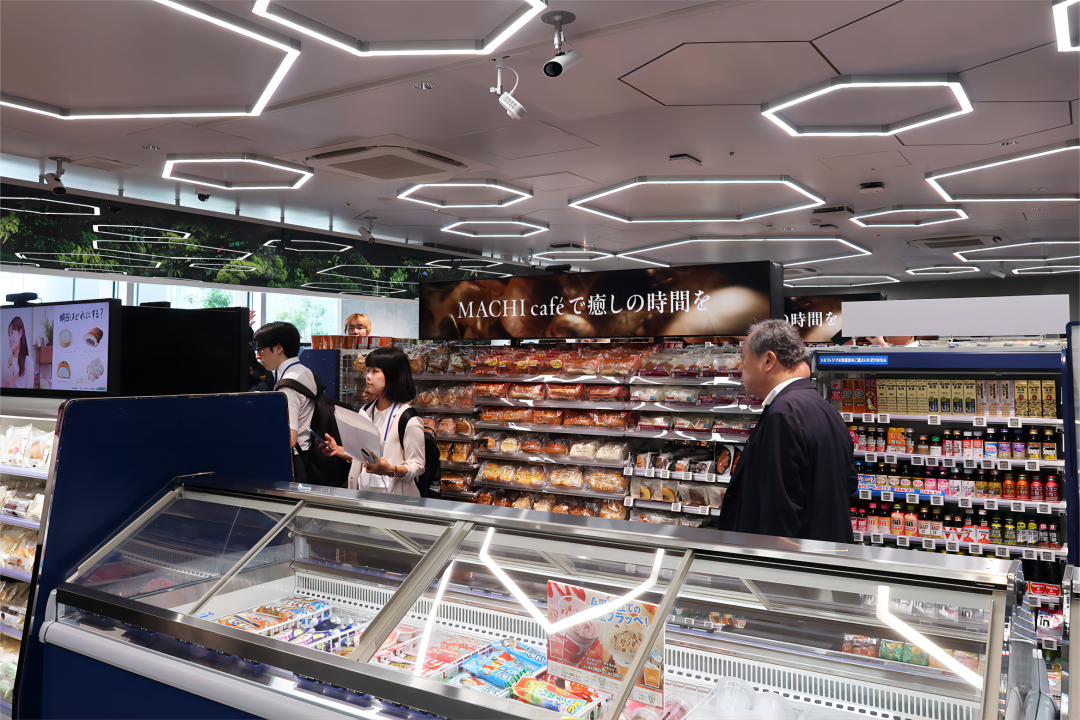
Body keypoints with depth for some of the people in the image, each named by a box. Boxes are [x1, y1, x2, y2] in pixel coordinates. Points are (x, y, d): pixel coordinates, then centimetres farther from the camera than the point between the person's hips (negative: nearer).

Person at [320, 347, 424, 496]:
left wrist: (391, 470, -23)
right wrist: (338, 450, 7)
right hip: (364, 492, 6)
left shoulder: (408, 419, -10)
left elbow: (417, 466, -8)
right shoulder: (365, 411, 12)